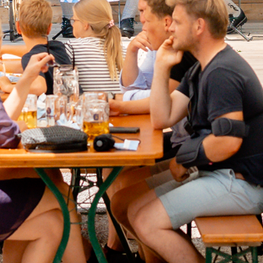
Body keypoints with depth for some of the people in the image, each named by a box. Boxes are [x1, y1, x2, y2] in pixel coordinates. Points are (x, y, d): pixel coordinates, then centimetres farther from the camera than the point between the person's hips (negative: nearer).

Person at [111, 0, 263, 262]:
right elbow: (162, 118, 9)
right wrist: (162, 66, 2)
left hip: (242, 182, -10)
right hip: (213, 172, 10)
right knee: (123, 204, 6)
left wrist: (183, 159, -12)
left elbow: (228, 141, -27)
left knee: (146, 221, -18)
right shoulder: (201, 69, 14)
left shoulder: (222, 73, -20)